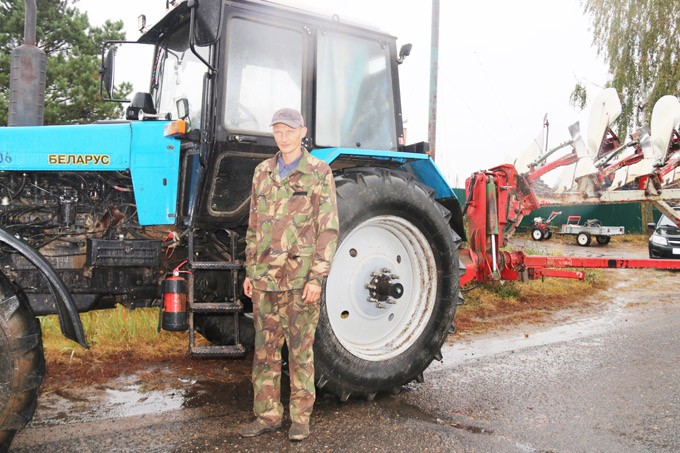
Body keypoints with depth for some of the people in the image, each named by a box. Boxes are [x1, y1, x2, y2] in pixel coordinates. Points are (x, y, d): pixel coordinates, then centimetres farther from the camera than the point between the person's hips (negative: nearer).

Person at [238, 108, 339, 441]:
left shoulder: (318, 173, -3)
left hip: (300, 278, -5)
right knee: (264, 349, 10)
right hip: (264, 278, 5)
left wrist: (317, 277, -12)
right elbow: (254, 226, 16)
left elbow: (328, 229, -6)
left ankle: (301, 418, 18)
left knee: (300, 350, 4)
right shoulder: (262, 172, 11)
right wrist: (250, 271, 12)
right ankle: (267, 415, 23)